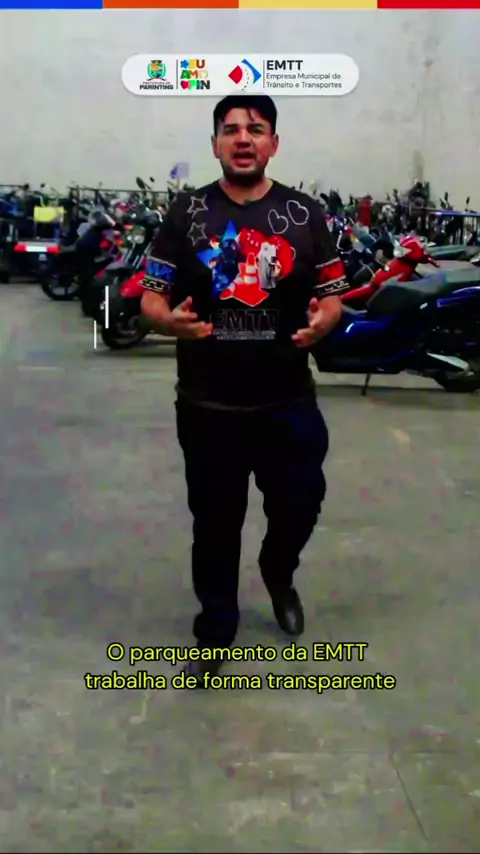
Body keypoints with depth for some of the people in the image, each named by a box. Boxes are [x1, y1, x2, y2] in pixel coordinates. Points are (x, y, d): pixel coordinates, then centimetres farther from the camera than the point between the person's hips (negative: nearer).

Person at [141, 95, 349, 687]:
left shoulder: (304, 214, 3)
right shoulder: (186, 213, 1)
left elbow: (332, 296, 5)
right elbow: (151, 298, 0)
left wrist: (322, 321, -19)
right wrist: (171, 320, -23)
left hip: (288, 403, 1)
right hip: (208, 405, 0)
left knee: (298, 508, 11)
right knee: (215, 524, 11)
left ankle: (278, 573, 46)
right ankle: (215, 631, 31)